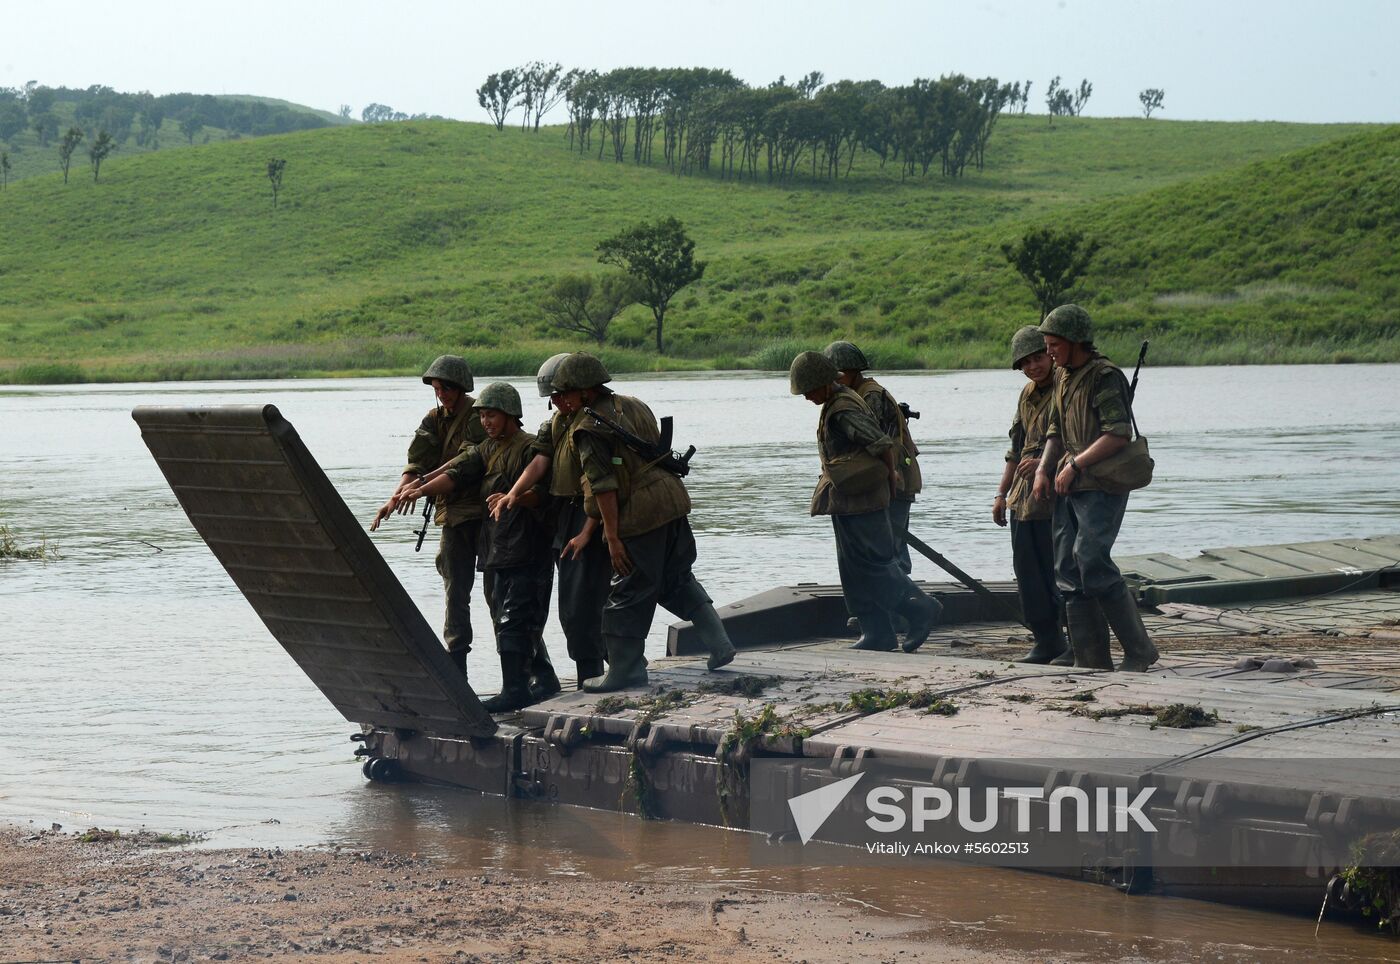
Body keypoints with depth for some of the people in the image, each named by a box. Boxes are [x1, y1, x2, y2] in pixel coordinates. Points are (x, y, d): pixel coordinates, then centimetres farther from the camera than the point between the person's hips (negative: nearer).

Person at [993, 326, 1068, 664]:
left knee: (1058, 574, -7)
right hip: (1023, 498, 8)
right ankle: (1047, 641, 18)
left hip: (1054, 497, -8)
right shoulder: (1028, 395, 16)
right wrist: (1002, 493, 22)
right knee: (1028, 573, 10)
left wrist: (1044, 465, -25)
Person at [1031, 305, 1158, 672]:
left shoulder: (1105, 377, -11)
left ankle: (1138, 650, -11)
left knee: (1091, 560, -20)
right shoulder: (1063, 378, 17)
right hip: (1069, 488, 9)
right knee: (1069, 570, 4)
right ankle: (1091, 662, 7)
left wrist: (1075, 465, -17)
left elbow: (1119, 435, -19)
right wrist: (1043, 469, 8)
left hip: (1102, 485, -9)